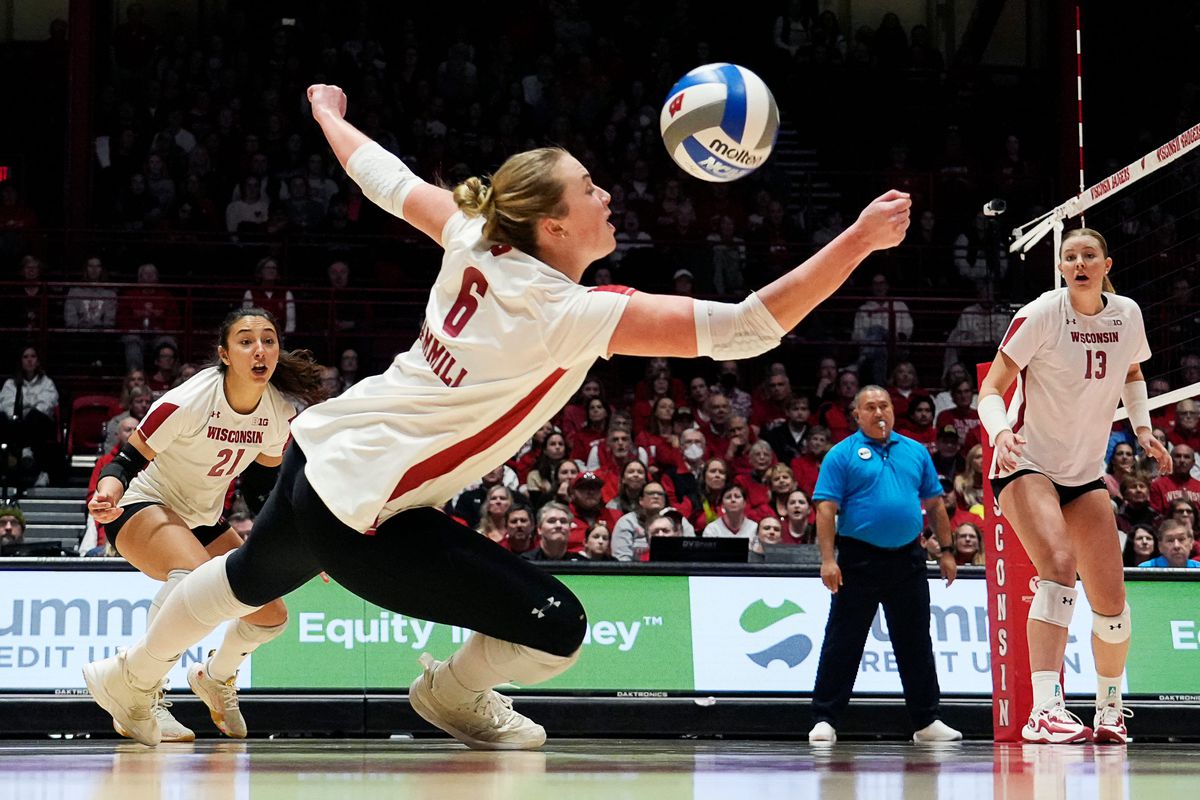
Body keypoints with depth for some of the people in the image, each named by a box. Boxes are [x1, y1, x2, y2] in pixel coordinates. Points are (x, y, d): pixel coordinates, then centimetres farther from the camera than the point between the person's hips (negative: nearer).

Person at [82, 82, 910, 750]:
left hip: (320, 452, 9)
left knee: (252, 578, 37)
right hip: (364, 512, -9)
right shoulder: (571, 314, -23)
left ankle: (131, 677, 59)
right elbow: (741, 329, -29)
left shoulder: (479, 242, -5)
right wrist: (861, 238, -30)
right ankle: (452, 695, 23)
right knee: (559, 629, -5)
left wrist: (327, 112, 32)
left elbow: (388, 182, 12)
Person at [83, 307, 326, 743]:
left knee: (271, 616, 6)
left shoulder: (280, 413, -8)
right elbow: (127, 459, -21)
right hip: (142, 509, -7)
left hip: (205, 520, 7)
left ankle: (215, 677, 39)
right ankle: (140, 699, -32)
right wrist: (108, 494, -42)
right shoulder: (188, 401, -26)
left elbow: (263, 486, 8)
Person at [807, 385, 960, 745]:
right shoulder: (842, 455, -1)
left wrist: (946, 551, 10)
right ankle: (824, 720, 3)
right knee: (842, 643, -2)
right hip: (859, 561, -4)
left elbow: (934, 504, 16)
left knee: (915, 644, 9)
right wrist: (828, 559, -16)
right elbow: (826, 509, -7)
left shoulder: (916, 452, 12)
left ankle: (926, 721, 17)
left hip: (908, 560, 4)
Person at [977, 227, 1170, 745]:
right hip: (1027, 464, -5)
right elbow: (990, 390, -16)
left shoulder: (1127, 314, 0)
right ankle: (1044, 710, -37)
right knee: (1059, 565, -30)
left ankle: (1109, 712, 27)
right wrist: (1001, 431, -36)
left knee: (1111, 604, 3)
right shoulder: (1041, 316, -15)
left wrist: (1142, 427, 5)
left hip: (1085, 472, 5)